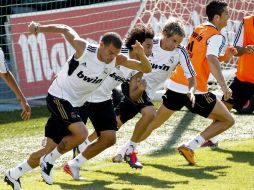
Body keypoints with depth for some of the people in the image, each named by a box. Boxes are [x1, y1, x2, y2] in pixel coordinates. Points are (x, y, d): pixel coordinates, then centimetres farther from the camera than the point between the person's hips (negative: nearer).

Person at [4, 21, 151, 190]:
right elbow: (66, 29, -7)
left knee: (51, 149, 8)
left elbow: (145, 67, -5)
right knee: (81, 134, -26)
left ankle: (14, 174, 24)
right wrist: (39, 28, -13)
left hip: (75, 104, 7)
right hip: (59, 97, -7)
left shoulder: (116, 60, -8)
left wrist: (141, 53, -25)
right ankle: (49, 162, -5)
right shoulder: (84, 49, -22)